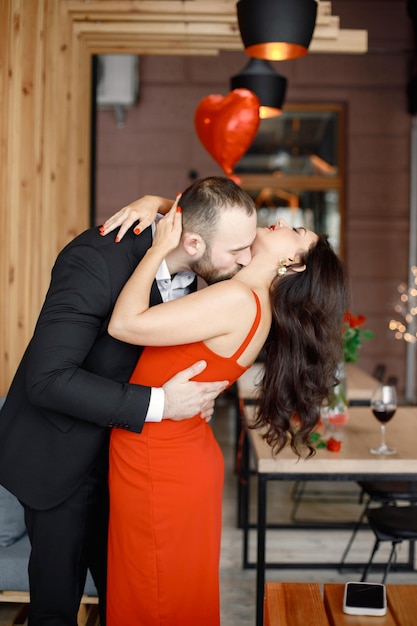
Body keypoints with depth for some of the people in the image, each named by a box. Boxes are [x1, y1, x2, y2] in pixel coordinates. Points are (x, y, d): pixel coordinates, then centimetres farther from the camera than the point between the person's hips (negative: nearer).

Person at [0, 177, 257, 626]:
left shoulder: (185, 269, -8)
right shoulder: (95, 261, -30)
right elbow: (47, 378, -33)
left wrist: (194, 394, -9)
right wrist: (159, 403, -33)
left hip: (122, 446, 6)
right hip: (61, 454, -6)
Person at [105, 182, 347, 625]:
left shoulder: (239, 300, -23)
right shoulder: (252, 301, 4)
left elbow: (124, 324, -24)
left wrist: (160, 247, -16)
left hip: (160, 471, -8)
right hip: (168, 460, 8)